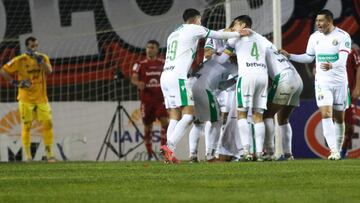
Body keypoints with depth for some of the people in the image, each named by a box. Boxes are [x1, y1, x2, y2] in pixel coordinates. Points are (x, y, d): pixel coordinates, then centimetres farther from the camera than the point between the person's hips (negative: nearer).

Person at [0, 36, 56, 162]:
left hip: (41, 98, 2)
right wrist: (15, 82, -12)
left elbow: (49, 71, -15)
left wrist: (40, 60, -25)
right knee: (26, 126, 1)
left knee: (48, 123, -3)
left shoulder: (43, 58, 2)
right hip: (26, 99, -2)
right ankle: (27, 154, 11)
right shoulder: (19, 61, -7)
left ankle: (49, 153, 5)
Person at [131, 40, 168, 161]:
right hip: (146, 100, 0)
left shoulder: (163, 64, 7)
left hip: (160, 99, 0)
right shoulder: (140, 65, 4)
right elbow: (134, 78, -7)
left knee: (165, 121, -19)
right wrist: (138, 83, -30)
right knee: (147, 127, 5)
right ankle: (150, 154, 16)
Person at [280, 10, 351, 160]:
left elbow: (342, 59, -22)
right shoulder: (315, 37, 3)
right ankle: (333, 151, -20)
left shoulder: (343, 36, -10)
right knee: (326, 114, -15)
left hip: (339, 81, -2)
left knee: (339, 118, 7)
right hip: (322, 82, 2)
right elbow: (309, 58, 17)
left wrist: (331, 65, -42)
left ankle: (337, 151, 21)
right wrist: (289, 56, 11)